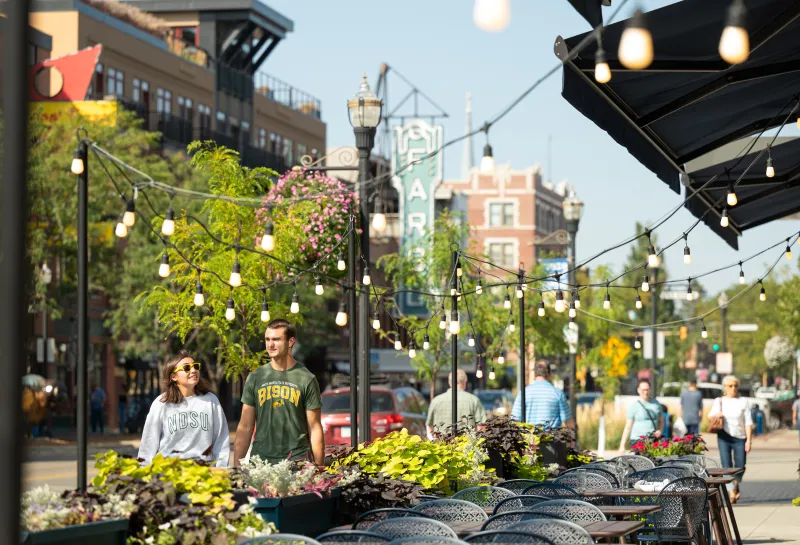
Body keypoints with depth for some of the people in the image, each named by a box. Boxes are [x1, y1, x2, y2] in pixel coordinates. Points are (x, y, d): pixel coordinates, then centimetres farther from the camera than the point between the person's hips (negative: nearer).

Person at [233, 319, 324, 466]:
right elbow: (245, 428, 9)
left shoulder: (306, 379, 2)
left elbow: (315, 430, 1)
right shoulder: (256, 378, 10)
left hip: (297, 460, -2)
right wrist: (236, 465, 2)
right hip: (261, 459, 2)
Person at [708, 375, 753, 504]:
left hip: (740, 437, 0)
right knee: (726, 465, -9)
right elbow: (710, 416, 16)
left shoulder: (743, 402, 5)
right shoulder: (719, 401, 10)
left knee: (740, 466, -1)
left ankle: (736, 485, 29)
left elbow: (748, 423, 2)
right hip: (724, 437, 1)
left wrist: (749, 440, -7)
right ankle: (732, 493, -7)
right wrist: (715, 415, -9)